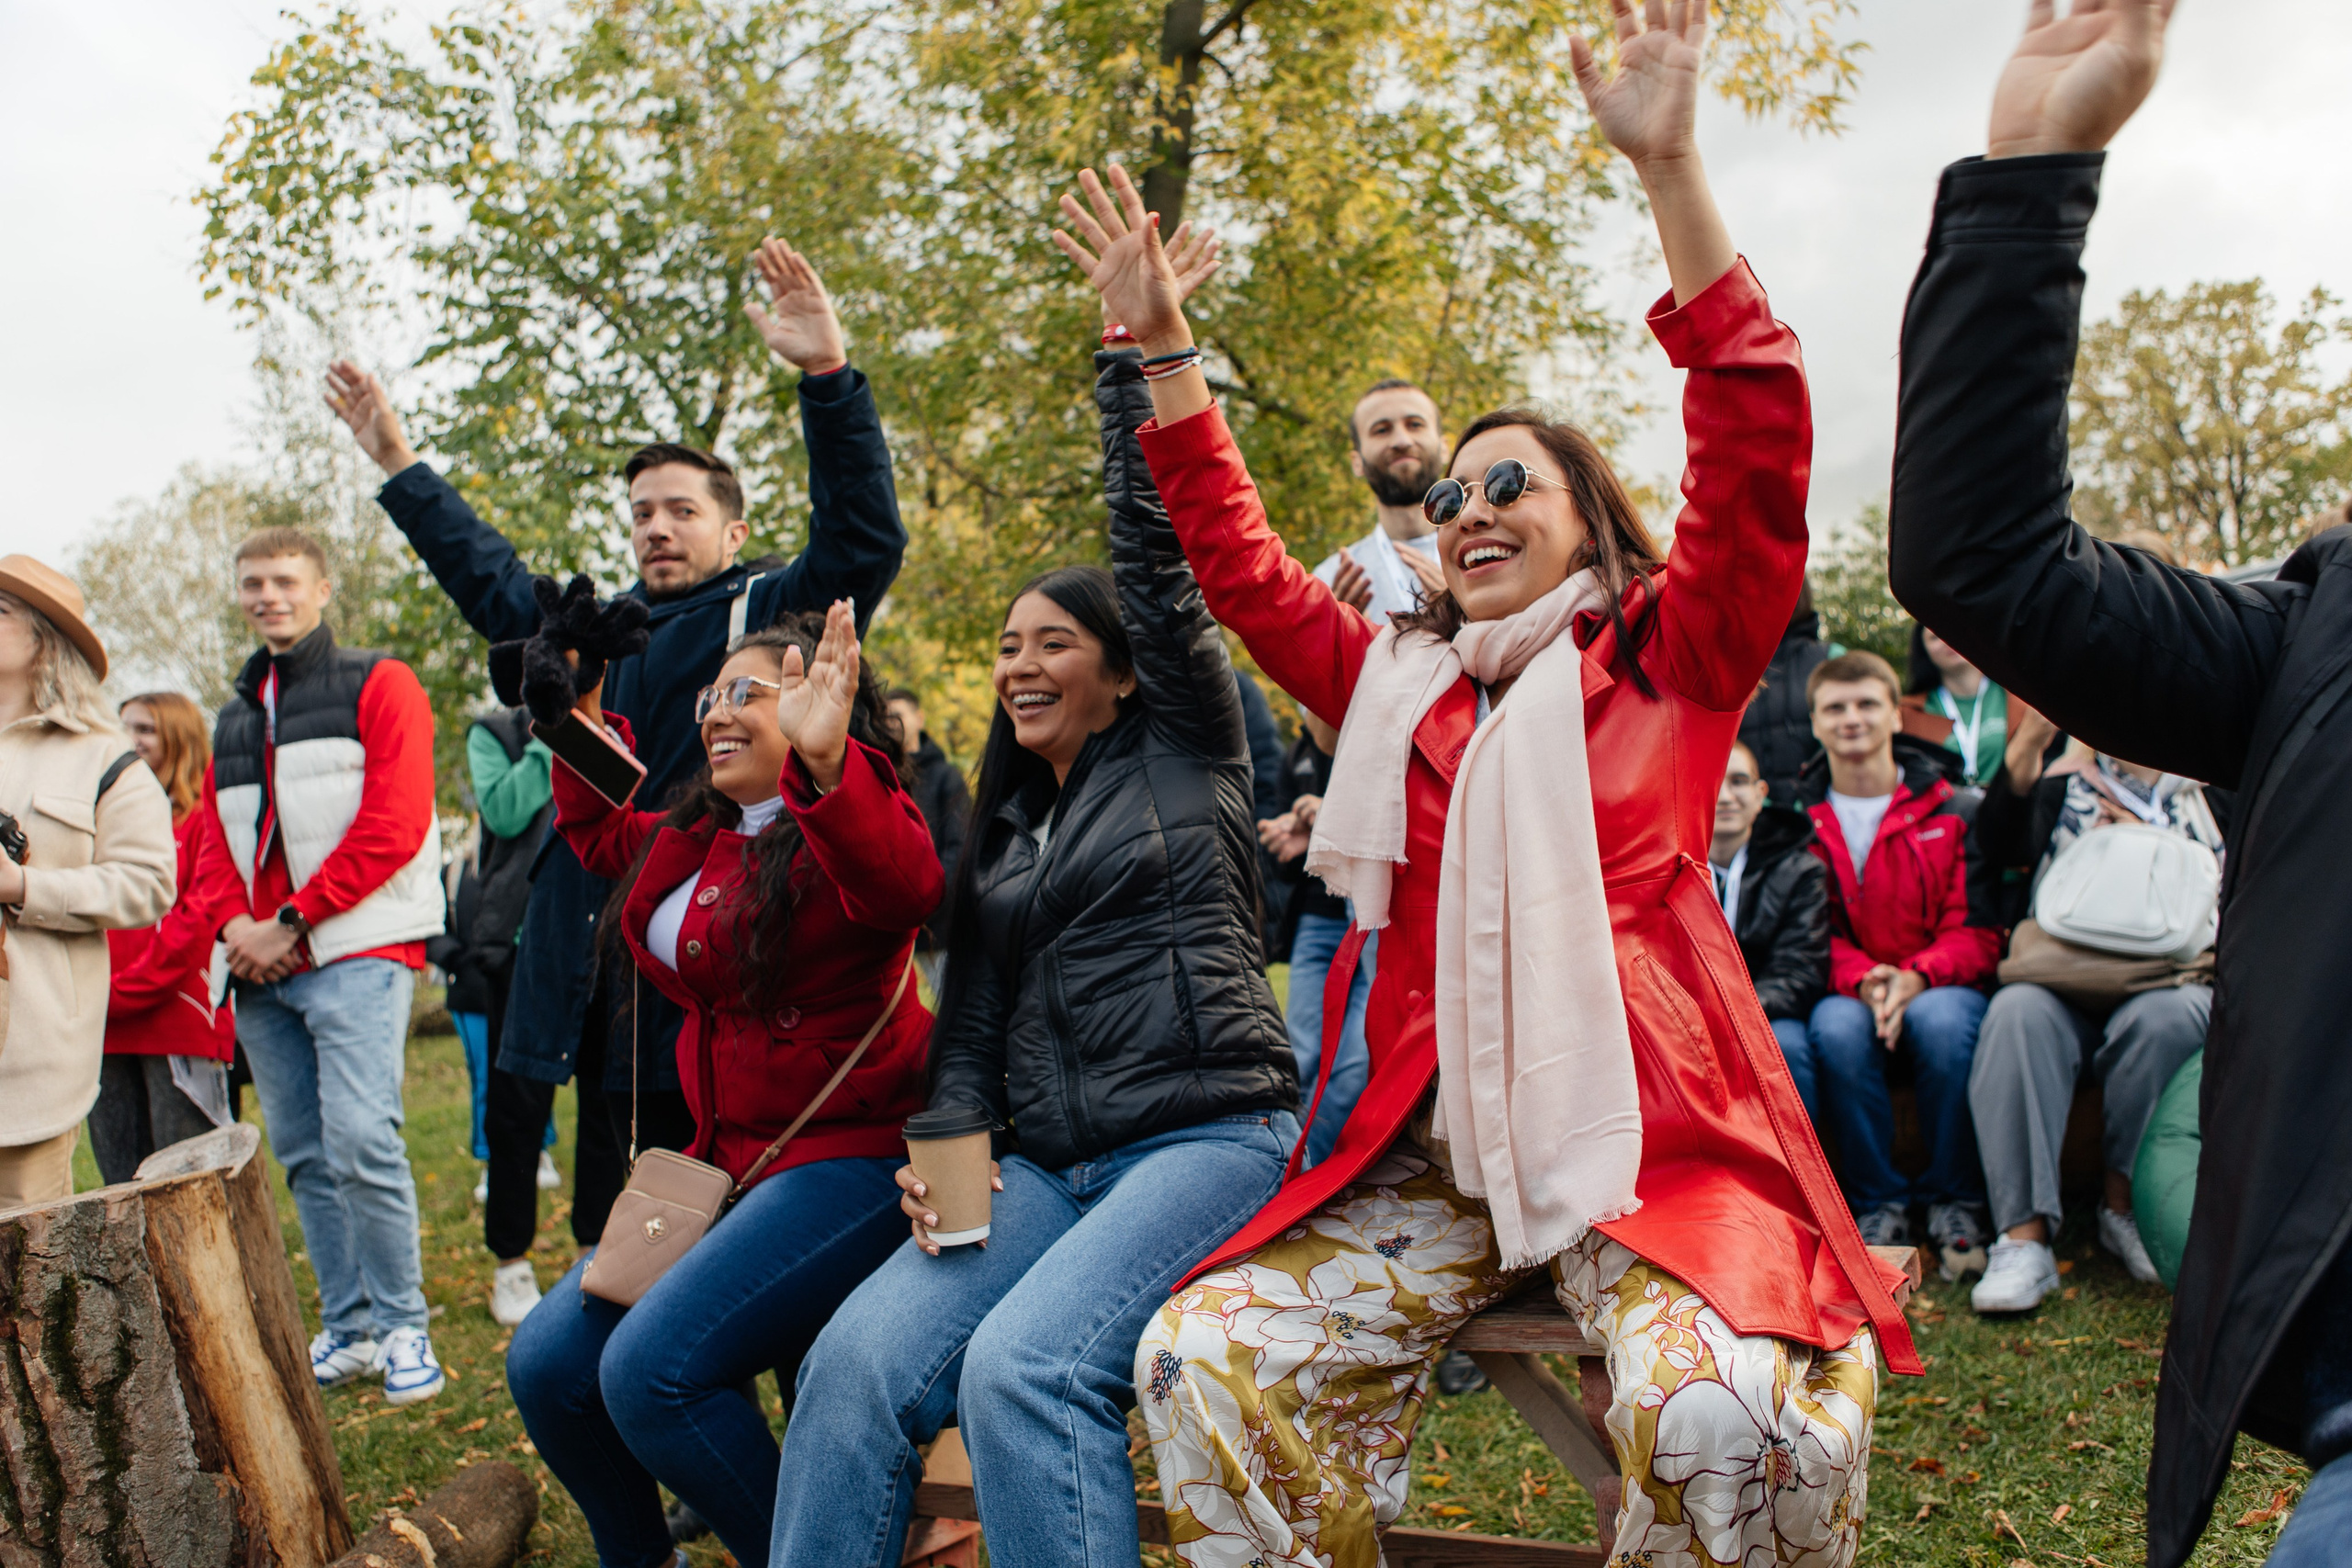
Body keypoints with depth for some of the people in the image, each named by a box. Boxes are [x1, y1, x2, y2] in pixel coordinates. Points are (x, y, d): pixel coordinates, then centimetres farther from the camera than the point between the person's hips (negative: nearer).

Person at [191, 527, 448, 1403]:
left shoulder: (378, 685, 1)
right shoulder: (234, 719, 21)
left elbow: (394, 825, -10)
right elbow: (215, 844, 18)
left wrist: (293, 922, -11)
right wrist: (235, 923, -3)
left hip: (355, 951, -7)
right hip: (261, 968, 7)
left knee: (362, 1142, -15)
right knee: (305, 1158, 9)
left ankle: (402, 1327, -2)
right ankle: (348, 1330, 19)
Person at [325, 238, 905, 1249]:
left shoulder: (766, 614, 0)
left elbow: (862, 541, -16)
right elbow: (489, 581, 36)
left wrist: (829, 377, -26)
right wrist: (400, 468, 38)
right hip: (598, 987, 8)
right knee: (609, 1241, 15)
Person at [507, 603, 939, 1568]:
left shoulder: (840, 826, -13)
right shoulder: (695, 837, 12)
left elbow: (906, 885, -39)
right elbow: (599, 836, 34)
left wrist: (825, 764, -53)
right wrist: (584, 727, 22)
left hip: (846, 1157, -9)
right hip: (726, 1159, 9)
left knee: (651, 1370, -22)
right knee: (545, 1366, 6)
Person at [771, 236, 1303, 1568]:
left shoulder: (1184, 748, 6)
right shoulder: (1005, 829, 22)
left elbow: (1159, 549, -3)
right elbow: (972, 1018, 18)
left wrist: (1134, 350, -1)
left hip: (1212, 1136, -5)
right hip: (1049, 1164, 6)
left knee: (1023, 1368, -29)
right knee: (857, 1360, -18)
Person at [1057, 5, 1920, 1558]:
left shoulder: (1671, 657, 5)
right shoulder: (1400, 687, 16)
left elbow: (1760, 451, -8)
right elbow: (1242, 566, 17)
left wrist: (1670, 171, -15)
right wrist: (1166, 349, 11)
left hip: (1648, 1136, -3)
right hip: (1437, 1146, 4)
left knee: (1727, 1418, -30)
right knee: (1202, 1362, -15)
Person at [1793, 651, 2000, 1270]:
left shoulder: (1950, 807, 2)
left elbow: (1977, 930, -2)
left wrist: (1916, 977, -22)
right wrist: (1862, 980, -20)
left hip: (1941, 988, 0)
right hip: (1846, 993, 1)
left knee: (1942, 1019, -35)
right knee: (1835, 1028, -34)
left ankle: (1956, 1203, -15)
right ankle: (1878, 1204, -16)